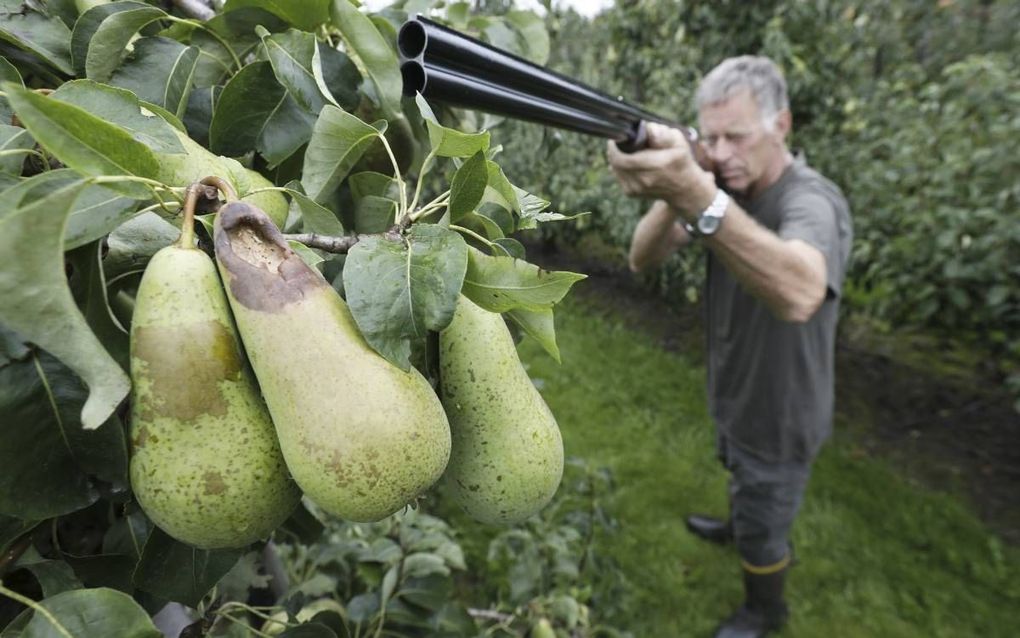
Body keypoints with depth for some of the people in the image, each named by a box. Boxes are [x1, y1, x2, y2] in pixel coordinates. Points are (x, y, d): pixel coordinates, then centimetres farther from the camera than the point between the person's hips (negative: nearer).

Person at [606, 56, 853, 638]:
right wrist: (672, 194, -38)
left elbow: (798, 295, -54)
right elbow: (643, 260, -18)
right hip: (733, 395, 7)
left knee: (763, 530, 16)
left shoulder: (811, 201, -30)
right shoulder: (726, 189, -8)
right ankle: (744, 527, 65)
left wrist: (697, 196, -66)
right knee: (744, 480, 34)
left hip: (778, 413, -6)